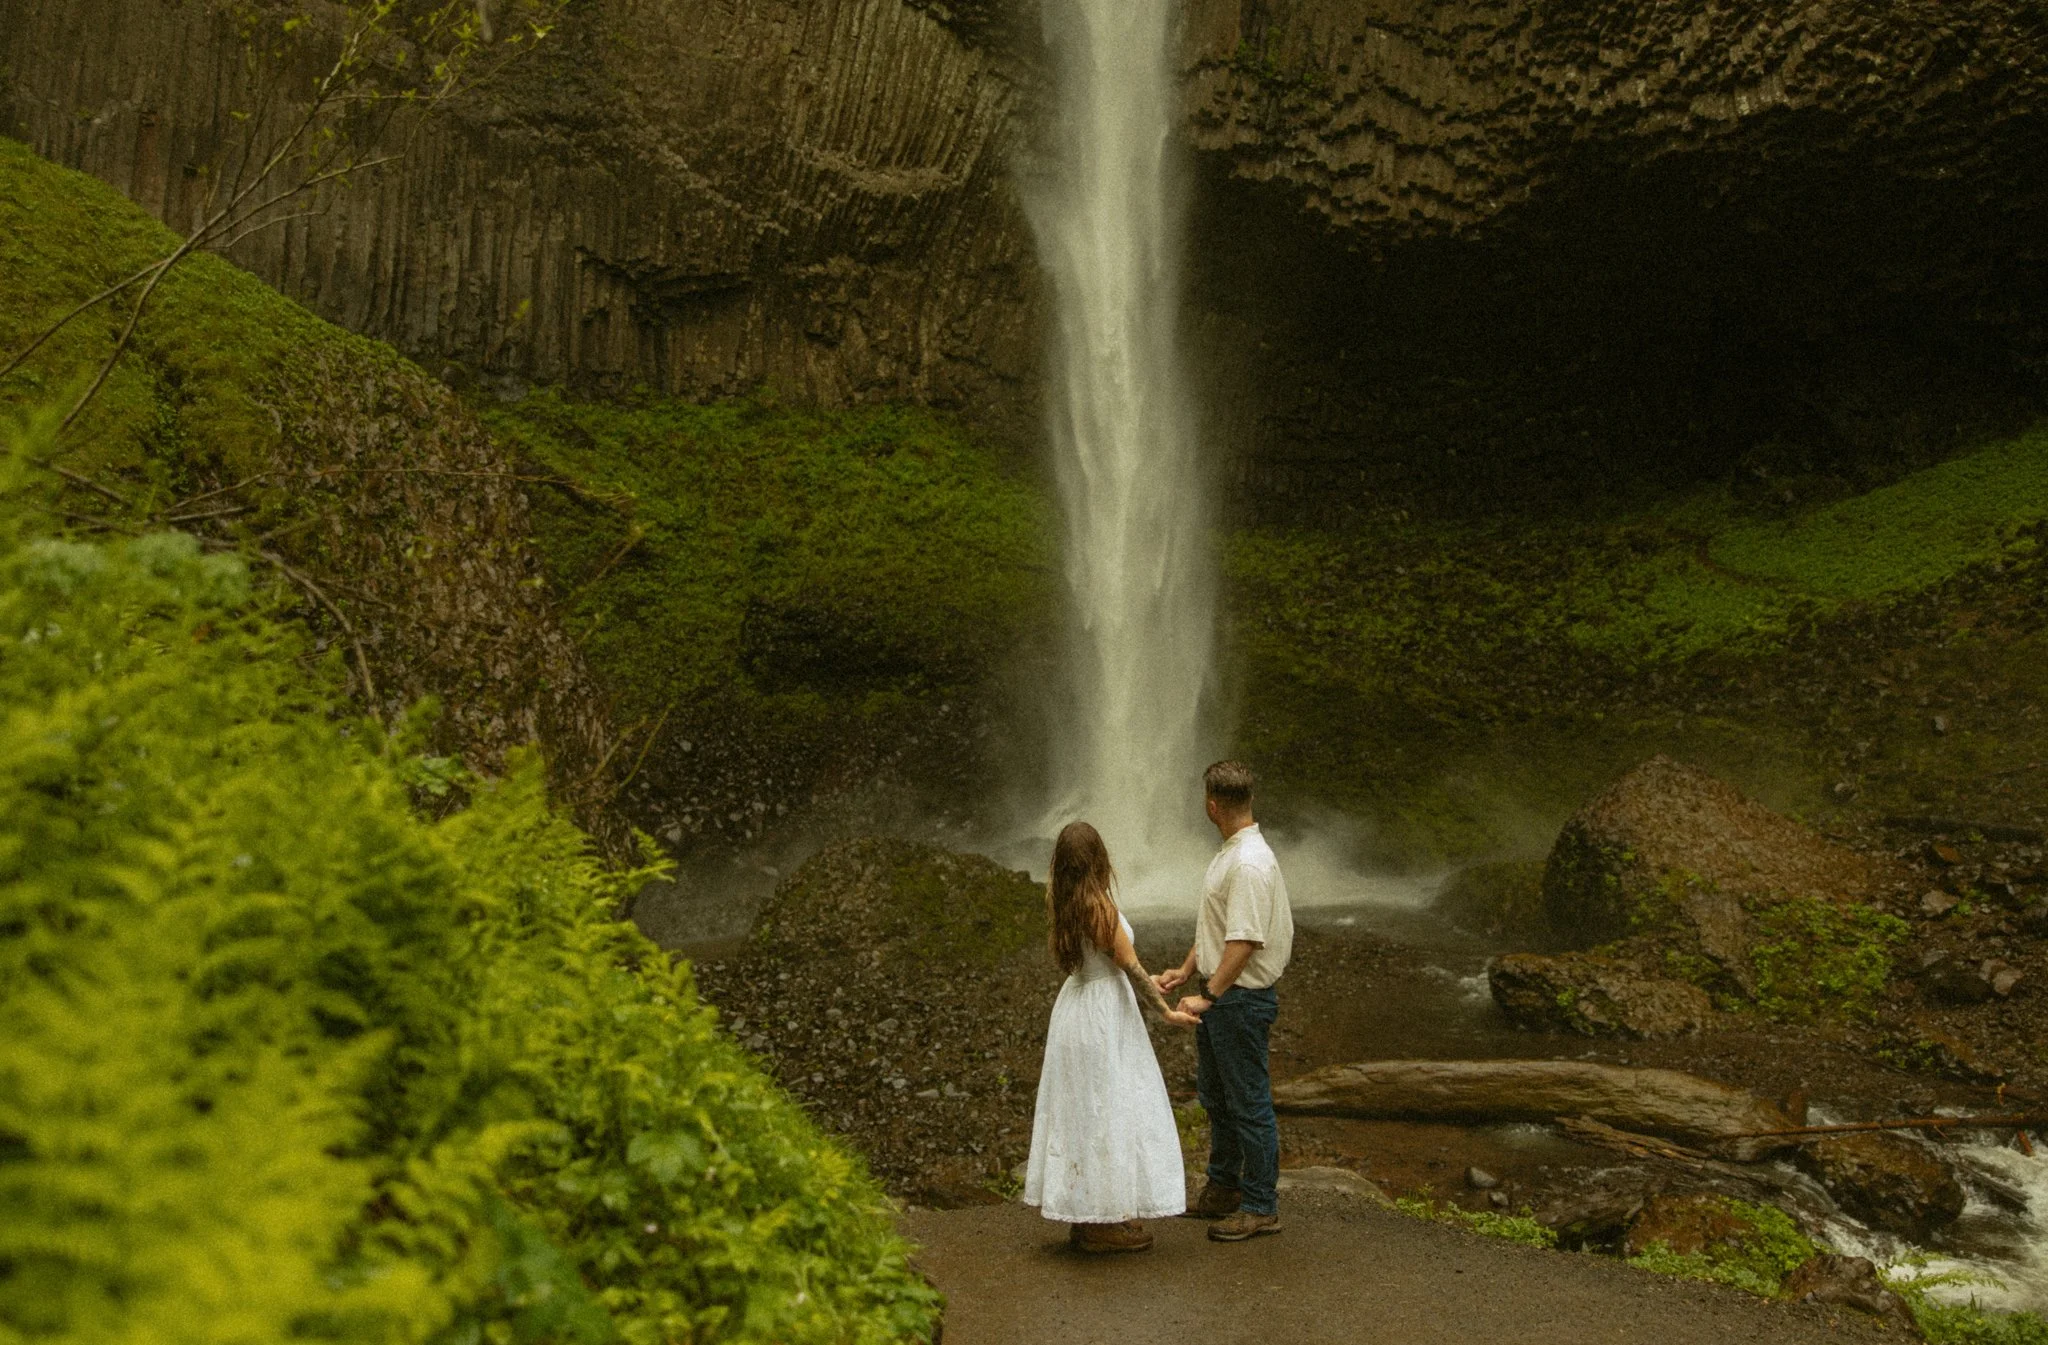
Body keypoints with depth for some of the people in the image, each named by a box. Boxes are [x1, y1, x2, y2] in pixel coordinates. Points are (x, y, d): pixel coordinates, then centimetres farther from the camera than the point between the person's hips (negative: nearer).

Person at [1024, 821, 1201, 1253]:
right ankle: (1101, 1224, 11)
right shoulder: (1100, 907, -22)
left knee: (1080, 1113, 15)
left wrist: (1147, 982, 20)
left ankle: (1083, 1216, 25)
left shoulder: (1060, 902, 2)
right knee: (1107, 1114, 2)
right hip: (1104, 1018, -8)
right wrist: (1167, 1012, -5)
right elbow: (1131, 967, -15)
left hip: (1076, 1004, 8)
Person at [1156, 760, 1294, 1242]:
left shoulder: (1250, 864, -23)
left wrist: (1209, 996, -26)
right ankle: (1222, 1188, 36)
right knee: (1214, 1094, 21)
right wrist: (1185, 971, 18)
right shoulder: (1228, 854, 10)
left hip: (1243, 998, -11)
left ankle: (1261, 1206, 13)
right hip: (1220, 992, 11)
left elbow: (1245, 942, -27)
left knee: (1249, 1102, 1)